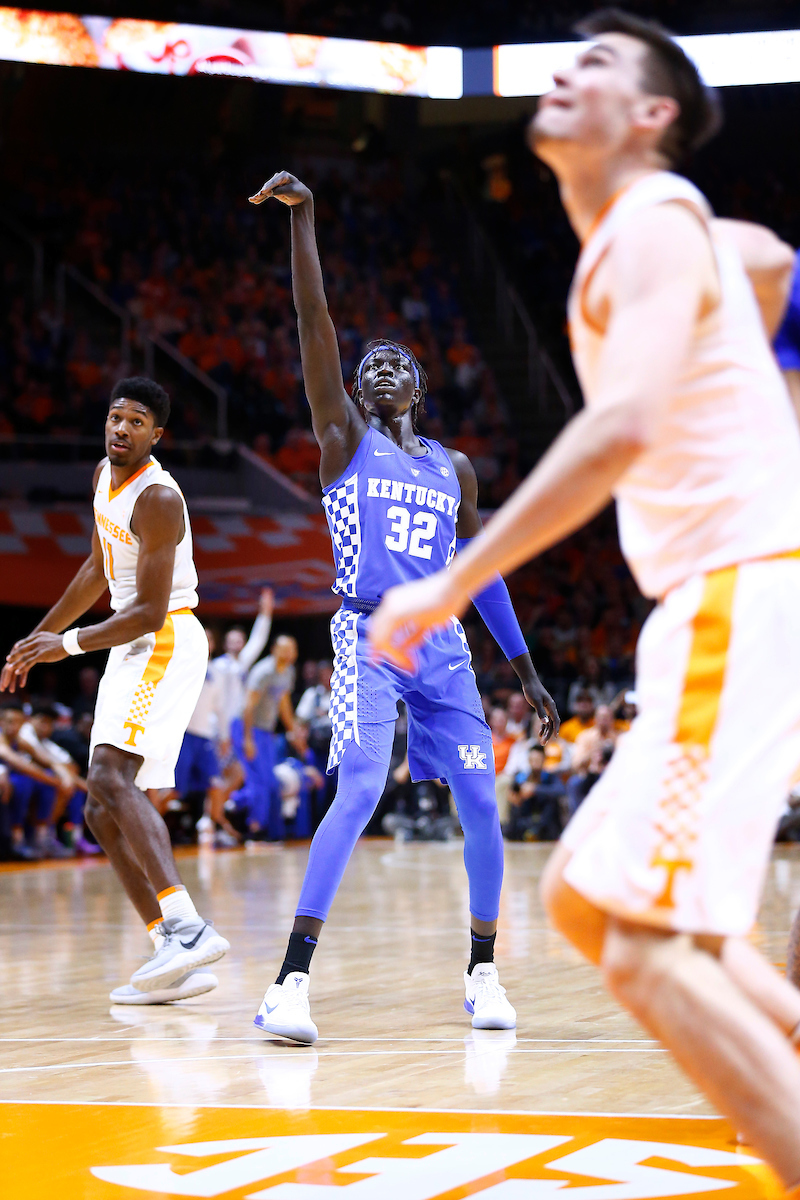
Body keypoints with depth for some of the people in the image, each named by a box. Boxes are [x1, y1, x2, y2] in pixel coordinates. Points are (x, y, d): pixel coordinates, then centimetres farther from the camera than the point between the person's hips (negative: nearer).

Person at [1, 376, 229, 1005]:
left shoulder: (158, 497, -17)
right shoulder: (105, 475, 11)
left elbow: (150, 611, -19)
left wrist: (71, 643, -23)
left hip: (166, 642, -10)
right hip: (132, 649, 10)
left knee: (110, 777, -27)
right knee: (105, 811, 5)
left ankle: (188, 927, -39)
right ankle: (180, 961, 3)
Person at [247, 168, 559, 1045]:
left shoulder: (454, 469, 17)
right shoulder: (344, 438, 6)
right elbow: (315, 321, -4)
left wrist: (525, 670, 18)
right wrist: (302, 219, -13)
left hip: (443, 646, 5)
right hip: (368, 637, -5)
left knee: (480, 803, 0)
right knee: (358, 793, -21)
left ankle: (483, 972, 18)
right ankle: (291, 981, -23)